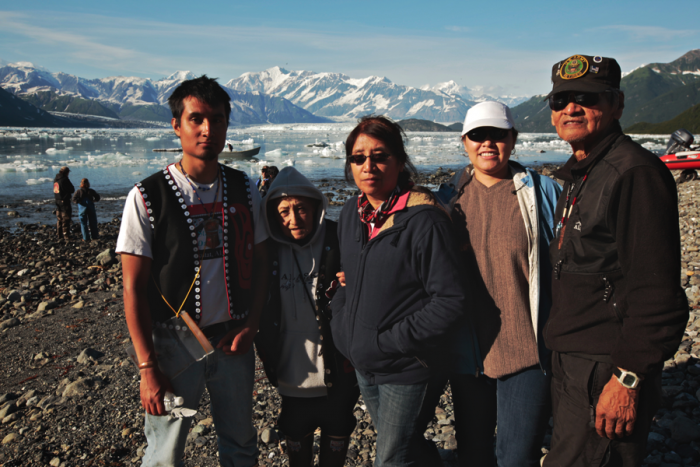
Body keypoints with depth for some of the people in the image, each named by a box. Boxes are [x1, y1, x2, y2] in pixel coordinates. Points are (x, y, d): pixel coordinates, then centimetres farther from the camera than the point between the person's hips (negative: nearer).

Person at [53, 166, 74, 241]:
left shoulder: (56, 179, 10)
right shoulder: (65, 179, -16)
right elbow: (72, 190, -13)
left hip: (57, 201, 8)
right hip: (65, 201, -8)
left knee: (59, 220, 15)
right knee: (66, 220, -5)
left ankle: (60, 235, 21)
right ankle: (66, 236, -4)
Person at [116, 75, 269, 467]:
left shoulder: (244, 191, 1)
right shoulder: (148, 197, -10)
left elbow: (260, 262, 8)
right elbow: (134, 287, -10)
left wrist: (250, 326, -5)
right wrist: (148, 368, -12)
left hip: (234, 339, 3)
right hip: (175, 342, -3)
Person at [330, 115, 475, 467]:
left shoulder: (424, 220, -21)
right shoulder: (351, 213, 2)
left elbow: (450, 301, -22)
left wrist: (389, 341, -21)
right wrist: (341, 326, 4)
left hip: (405, 370, -7)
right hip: (362, 365, 7)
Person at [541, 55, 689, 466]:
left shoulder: (635, 171, -18)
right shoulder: (579, 175, 13)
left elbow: (656, 289, -22)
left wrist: (628, 378, -22)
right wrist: (560, 348, 17)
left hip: (608, 368, -9)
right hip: (570, 360, 9)